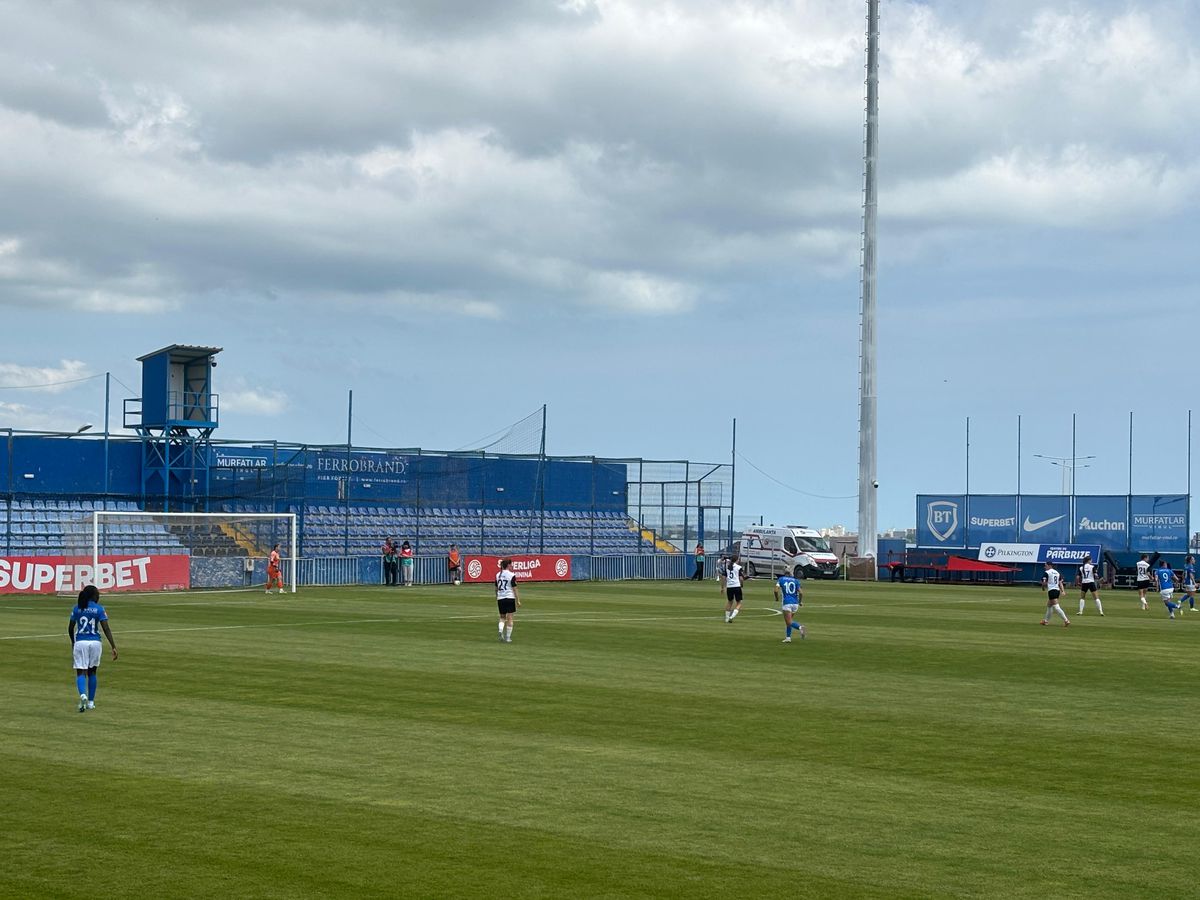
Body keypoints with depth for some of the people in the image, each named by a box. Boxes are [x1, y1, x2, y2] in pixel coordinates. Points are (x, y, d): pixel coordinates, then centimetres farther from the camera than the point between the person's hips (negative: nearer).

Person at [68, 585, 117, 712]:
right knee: (92, 672, 17)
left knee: (81, 673, -1)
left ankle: (83, 695, -29)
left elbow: (70, 628, 9)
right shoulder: (99, 609, -1)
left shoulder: (77, 608, 5)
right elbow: (106, 629, -7)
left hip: (80, 643, 0)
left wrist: (72, 643, 26)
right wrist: (113, 647, -7)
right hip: (95, 643, 0)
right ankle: (91, 702, 20)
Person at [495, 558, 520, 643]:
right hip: (510, 598, -4)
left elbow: (496, 589, 12)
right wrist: (518, 600, -3)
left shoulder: (498, 575, 6)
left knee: (502, 617, 16)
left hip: (500, 598, 4)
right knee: (510, 618, 3)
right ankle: (508, 638, 3)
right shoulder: (511, 575, -10)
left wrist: (496, 599, 22)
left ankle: (501, 631, -11)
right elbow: (514, 589, -9)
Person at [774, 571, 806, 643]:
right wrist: (800, 602, 14)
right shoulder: (796, 580, 9)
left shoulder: (781, 579, 6)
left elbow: (776, 590, -7)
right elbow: (801, 592, -1)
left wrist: (777, 598, 13)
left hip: (786, 603, -4)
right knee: (789, 621, 21)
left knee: (789, 623, -7)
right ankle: (788, 637, 18)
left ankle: (800, 627, -33)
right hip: (795, 603, 4)